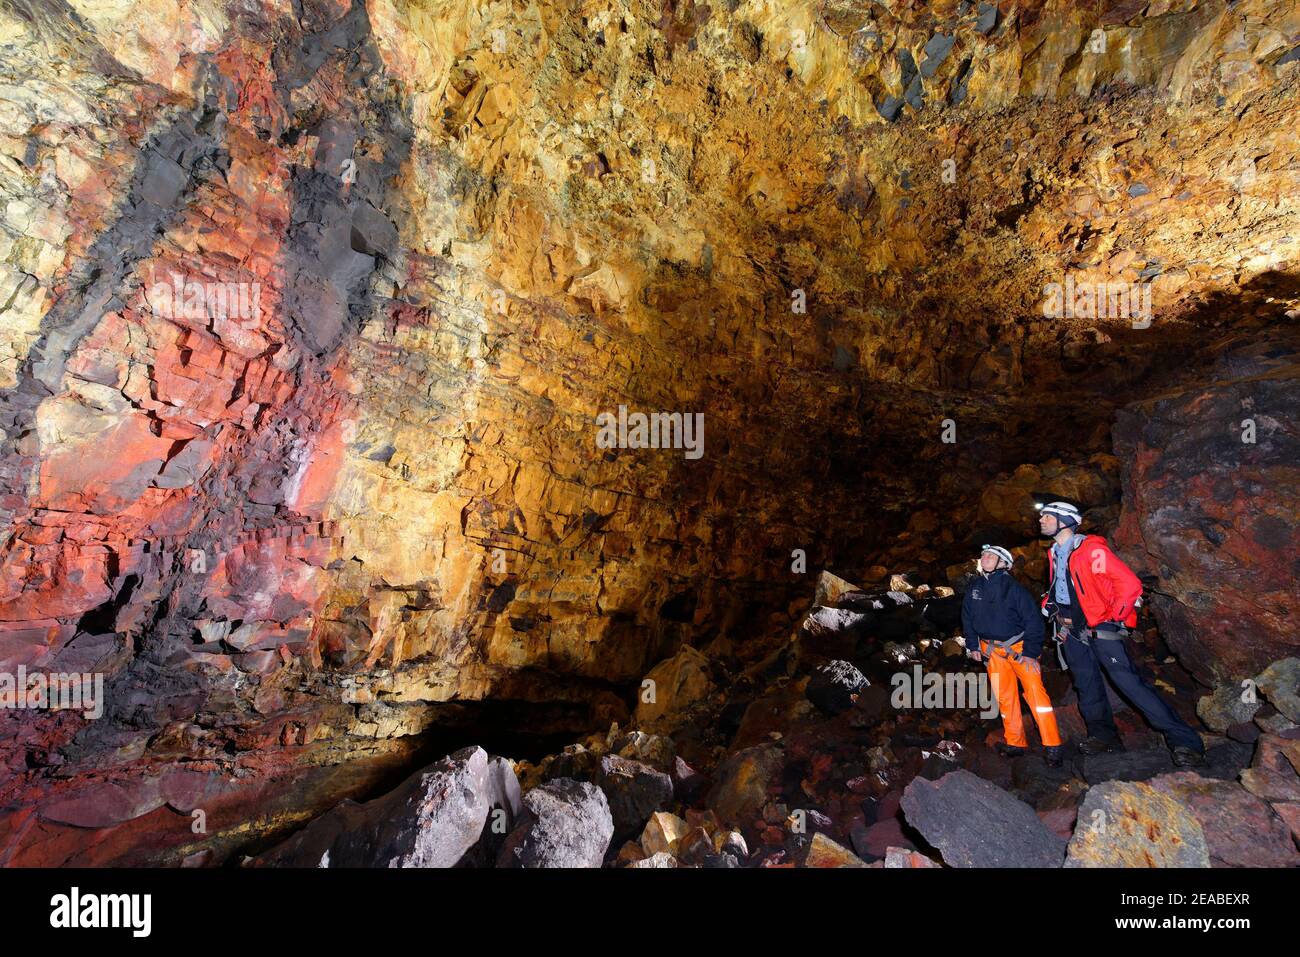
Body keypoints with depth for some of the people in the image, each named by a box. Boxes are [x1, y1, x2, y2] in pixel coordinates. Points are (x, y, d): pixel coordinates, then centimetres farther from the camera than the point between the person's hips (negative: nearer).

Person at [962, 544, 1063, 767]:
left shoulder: (1014, 588, -13)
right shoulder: (974, 588, 2)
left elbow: (1033, 621, -11)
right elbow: (967, 617, 14)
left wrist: (1031, 653, -14)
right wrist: (973, 645, 11)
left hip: (1019, 646, -4)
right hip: (993, 650, 5)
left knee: (1035, 691, -13)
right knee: (1004, 697, 8)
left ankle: (1052, 746, -6)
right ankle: (1016, 743, 19)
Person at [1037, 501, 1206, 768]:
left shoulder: (1091, 549, -16)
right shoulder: (1054, 553, 10)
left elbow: (1130, 584, -19)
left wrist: (1111, 618, -14)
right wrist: (1048, 604, 9)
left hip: (1099, 627, -8)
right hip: (1072, 626, 8)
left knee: (1129, 682, -12)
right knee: (1087, 685, 10)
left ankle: (1184, 741, -5)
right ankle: (1103, 735, 21)